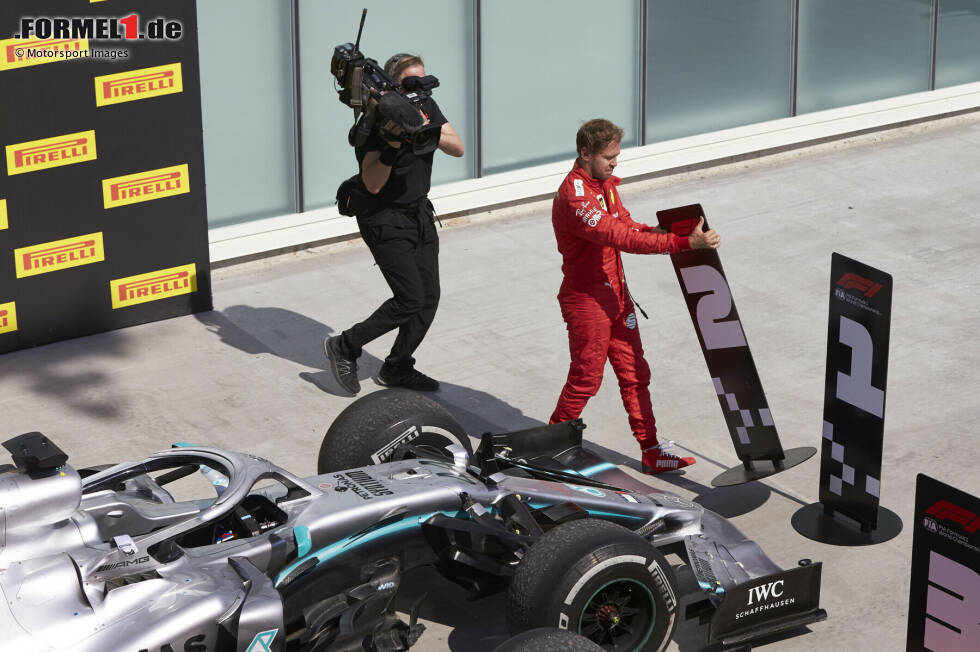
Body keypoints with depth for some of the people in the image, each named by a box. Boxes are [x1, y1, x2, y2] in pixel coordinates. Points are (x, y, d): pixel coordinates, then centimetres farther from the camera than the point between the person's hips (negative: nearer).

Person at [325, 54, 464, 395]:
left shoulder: (427, 107, 1)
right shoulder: (374, 122, -20)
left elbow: (458, 148, -6)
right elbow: (373, 184, -25)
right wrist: (393, 146, -38)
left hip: (419, 213, 7)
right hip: (385, 219, -7)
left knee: (429, 297, 5)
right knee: (410, 299, -12)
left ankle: (396, 369, 21)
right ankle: (344, 347, 6)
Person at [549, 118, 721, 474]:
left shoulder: (605, 183, 6)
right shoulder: (574, 197, -26)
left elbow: (625, 224, 15)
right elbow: (621, 237, -33)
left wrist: (654, 231, -8)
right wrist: (684, 242, -37)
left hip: (616, 294, 9)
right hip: (586, 300, -9)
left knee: (634, 374, 11)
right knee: (586, 379, 3)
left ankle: (651, 452, 18)